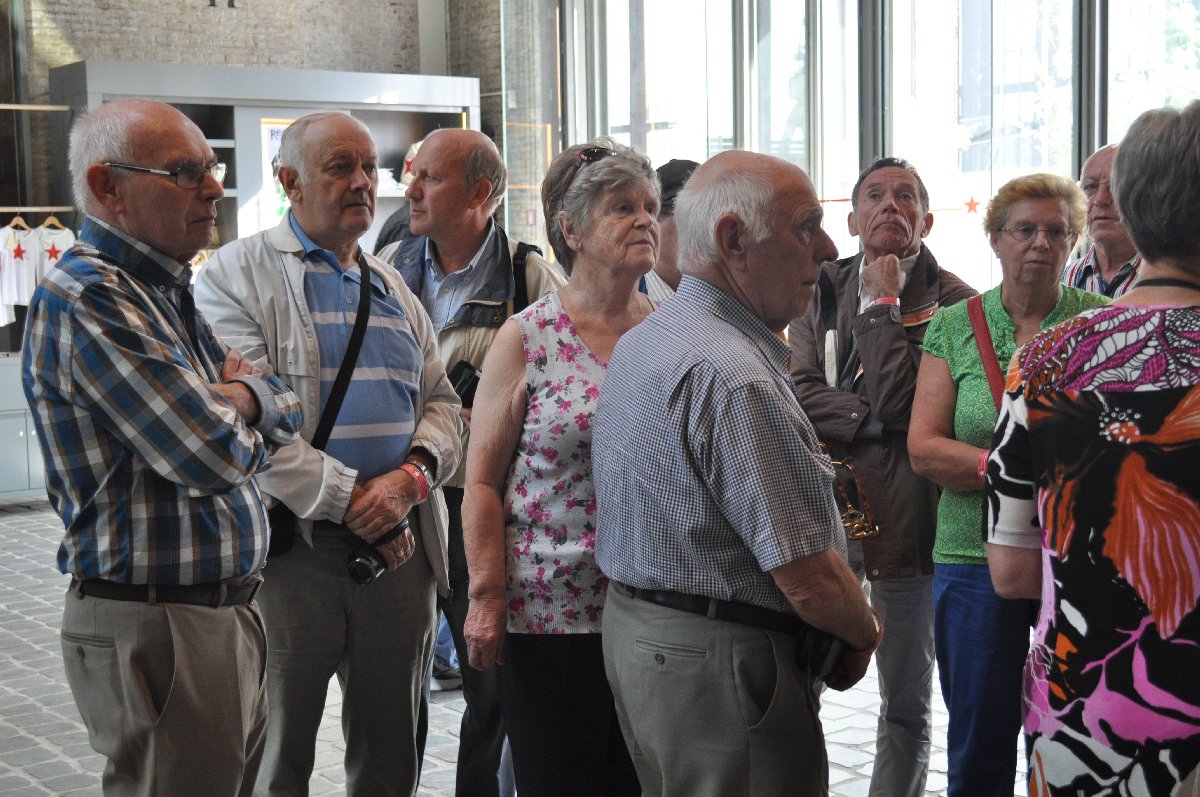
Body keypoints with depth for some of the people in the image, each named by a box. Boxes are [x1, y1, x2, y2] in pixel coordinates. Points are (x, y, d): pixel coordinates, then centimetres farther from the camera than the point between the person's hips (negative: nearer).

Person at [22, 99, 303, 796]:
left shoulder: (170, 293, 14)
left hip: (229, 613, 9)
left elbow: (289, 411, 14)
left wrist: (242, 397, -7)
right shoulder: (85, 300, -17)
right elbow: (213, 456, -22)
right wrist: (239, 424, 0)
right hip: (155, 629, -9)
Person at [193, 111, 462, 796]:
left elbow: (441, 402, 13)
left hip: (400, 545, 5)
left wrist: (413, 474, -8)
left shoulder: (394, 289, 17)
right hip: (289, 548, -5)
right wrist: (348, 498, -16)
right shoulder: (238, 274, -3)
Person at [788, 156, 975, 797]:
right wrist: (874, 420, -14)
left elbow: (898, 401, -15)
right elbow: (797, 393, -2)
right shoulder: (821, 288, 9)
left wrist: (883, 303, -10)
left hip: (903, 520, -2)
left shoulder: (951, 301, -4)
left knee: (907, 707, 9)